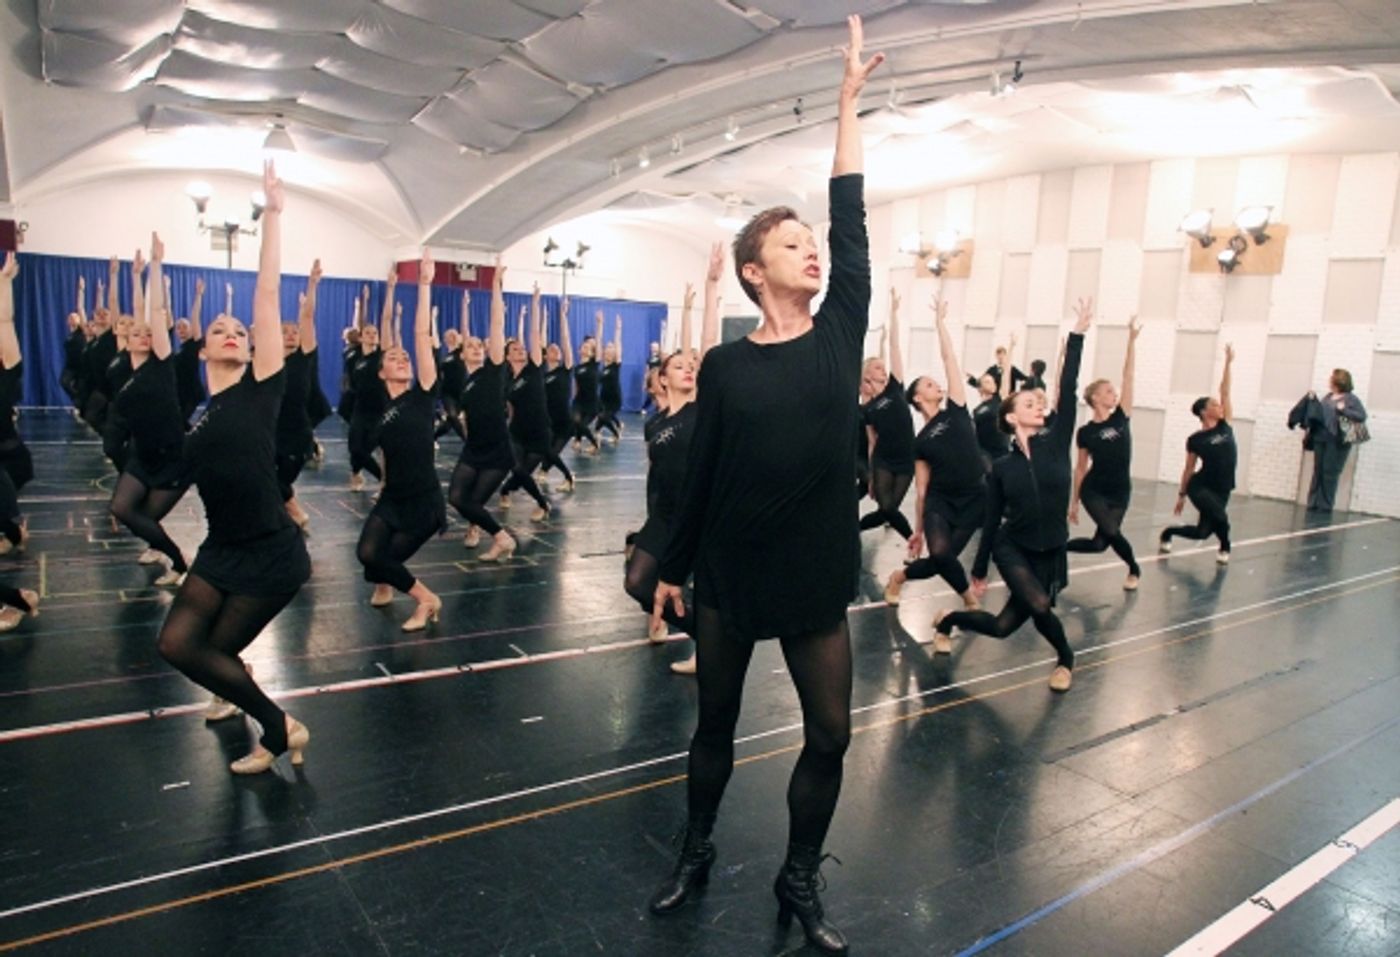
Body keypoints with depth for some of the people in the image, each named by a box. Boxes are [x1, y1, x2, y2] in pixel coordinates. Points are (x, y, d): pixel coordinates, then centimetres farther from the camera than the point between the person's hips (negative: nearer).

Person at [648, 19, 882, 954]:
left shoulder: (840, 335, 0)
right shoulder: (725, 366, -4)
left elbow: (853, 222, -1)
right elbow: (699, 475, 1)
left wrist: (849, 102, 2)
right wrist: (671, 567, 4)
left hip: (816, 580, 2)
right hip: (728, 577, -1)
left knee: (831, 735, 7)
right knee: (716, 721, 15)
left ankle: (799, 880, 29)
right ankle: (697, 852, 39)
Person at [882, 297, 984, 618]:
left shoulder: (955, 410, 6)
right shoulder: (920, 440, 4)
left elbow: (949, 358, 4)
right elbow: (921, 489, 7)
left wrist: (940, 321, 8)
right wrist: (918, 529, 8)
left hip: (974, 499, 1)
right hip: (940, 500, -1)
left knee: (942, 561, -7)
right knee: (940, 553, -25)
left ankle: (900, 576, 22)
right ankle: (970, 599, 3)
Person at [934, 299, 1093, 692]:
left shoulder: (1056, 442, -2)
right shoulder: (1001, 467, -3)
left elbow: (1068, 390, -11)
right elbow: (992, 520, 1)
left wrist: (1078, 334, -15)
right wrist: (979, 569, 3)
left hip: (1052, 553, 2)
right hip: (1012, 549, -2)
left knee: (1004, 626, -1)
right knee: (1039, 605, -20)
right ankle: (1066, 658, 11)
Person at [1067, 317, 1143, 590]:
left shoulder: (1121, 417, 0)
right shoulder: (1085, 432, -5)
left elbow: (1128, 376, -7)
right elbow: (1081, 468, 3)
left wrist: (1132, 340, -13)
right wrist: (1074, 501, 6)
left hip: (1120, 492, 3)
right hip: (1093, 491, -3)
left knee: (1099, 543, 0)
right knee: (1111, 533, -14)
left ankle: (1059, 546, 26)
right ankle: (1134, 569, 14)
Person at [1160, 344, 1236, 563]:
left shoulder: (1225, 425, 1)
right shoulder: (1195, 439, -8)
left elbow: (1225, 392, -5)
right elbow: (1189, 469, 0)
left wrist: (1228, 363, -8)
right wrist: (1181, 494, 3)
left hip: (1222, 490, 5)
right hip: (1200, 487, -5)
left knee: (1202, 532, 5)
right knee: (1219, 517, -24)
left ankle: (1168, 533, 32)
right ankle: (1225, 548, 7)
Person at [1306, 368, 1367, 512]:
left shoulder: (1351, 398, -4)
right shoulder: (1328, 397, 15)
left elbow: (1362, 416, -10)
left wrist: (1344, 410, -20)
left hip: (1336, 442, -6)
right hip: (1321, 439, 6)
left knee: (1330, 473, -2)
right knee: (1317, 472, 8)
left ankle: (1326, 505, 5)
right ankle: (1314, 503, 13)